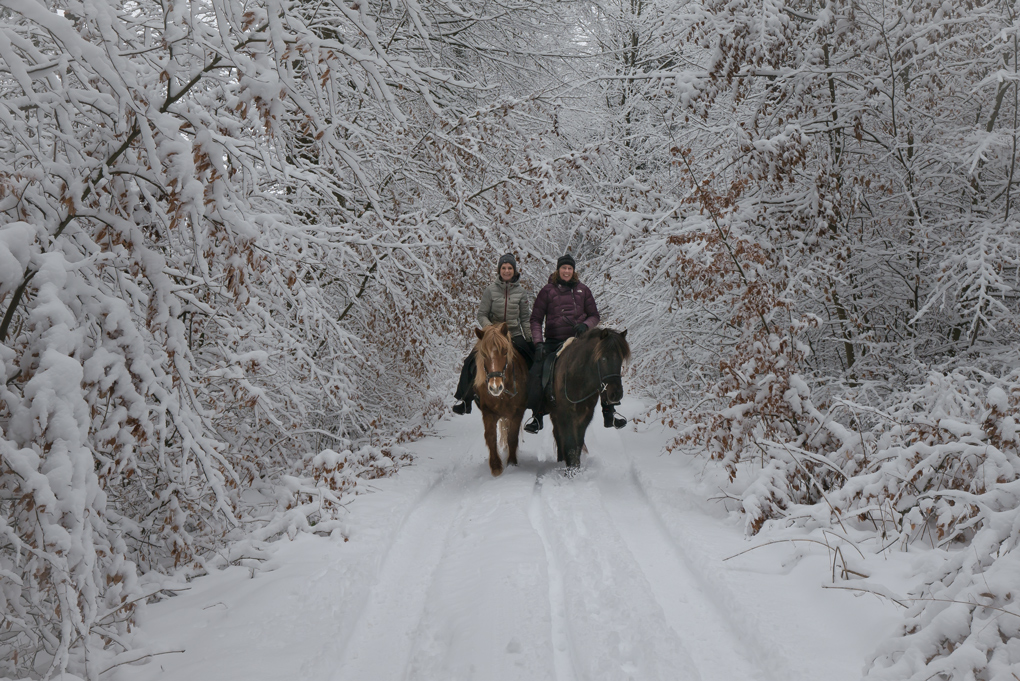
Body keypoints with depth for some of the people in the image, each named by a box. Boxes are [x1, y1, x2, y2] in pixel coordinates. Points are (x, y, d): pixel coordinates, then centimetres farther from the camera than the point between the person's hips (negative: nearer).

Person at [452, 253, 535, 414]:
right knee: (471, 363, -15)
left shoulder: (521, 292, 2)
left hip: (515, 335, 1)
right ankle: (464, 398, 0)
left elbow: (525, 319, 7)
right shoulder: (491, 290, -3)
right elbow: (482, 315, -1)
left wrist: (530, 340, 1)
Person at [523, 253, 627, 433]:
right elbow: (536, 319, 5)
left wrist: (585, 325, -9)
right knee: (536, 373, -19)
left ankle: (609, 413, -5)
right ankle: (537, 415, -3)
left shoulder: (583, 290, 10)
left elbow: (594, 316, 14)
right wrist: (538, 343, -9)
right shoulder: (547, 291, 4)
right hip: (553, 342, -1)